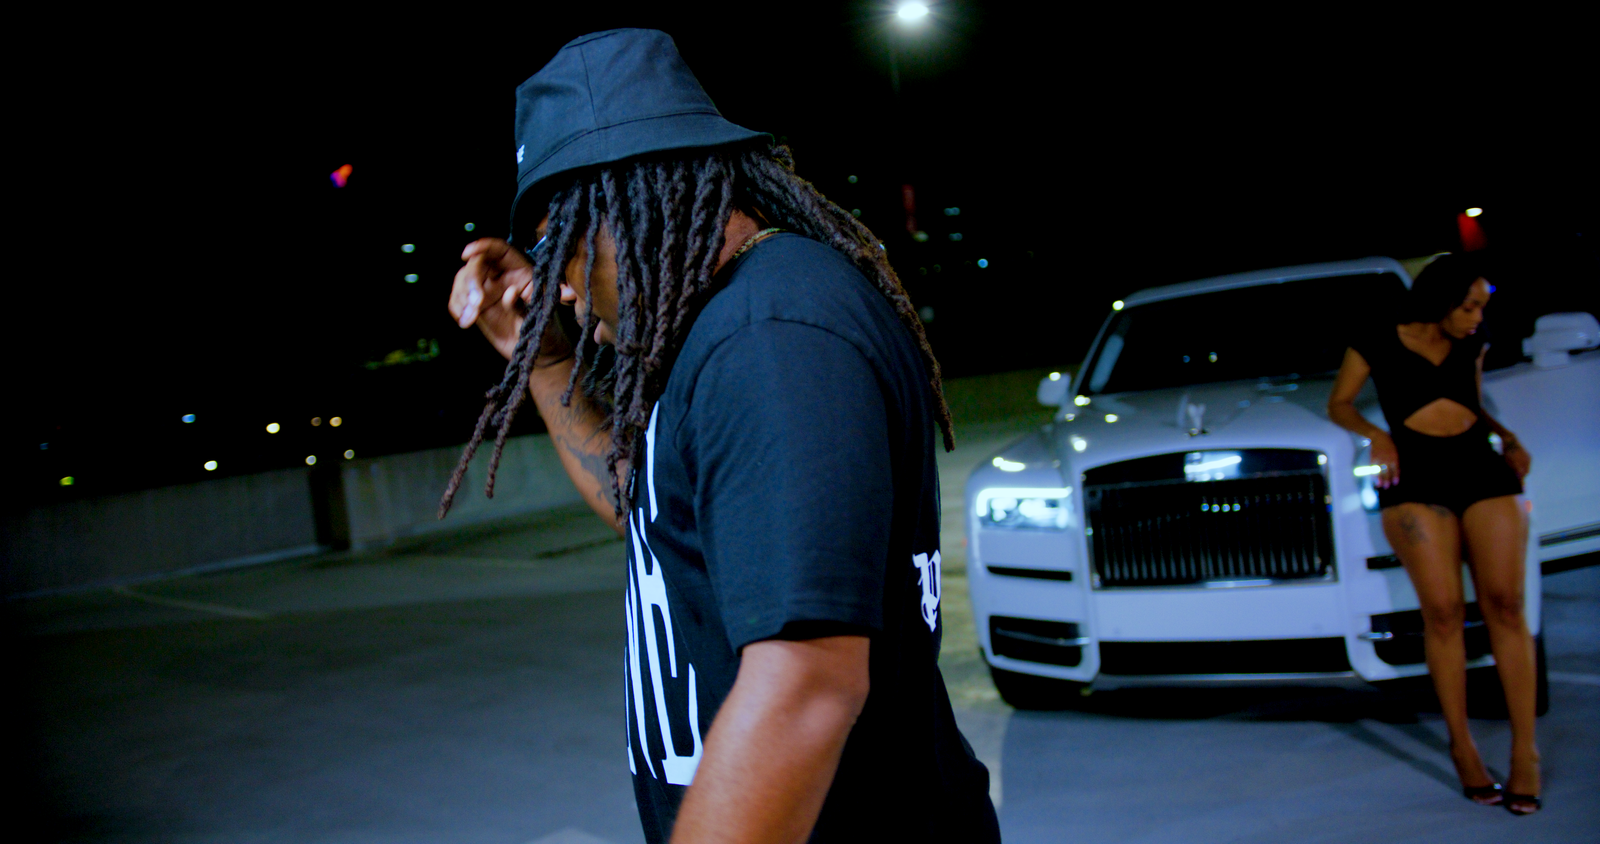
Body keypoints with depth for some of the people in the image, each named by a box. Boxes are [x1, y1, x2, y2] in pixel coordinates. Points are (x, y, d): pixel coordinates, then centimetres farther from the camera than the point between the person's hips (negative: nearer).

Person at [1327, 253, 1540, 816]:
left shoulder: (1472, 346, 16)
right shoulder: (1378, 346, 5)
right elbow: (1339, 404, 10)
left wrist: (1509, 437, 11)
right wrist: (1376, 436, -7)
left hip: (1483, 469, 3)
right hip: (1416, 476, -3)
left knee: (1504, 604, -7)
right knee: (1443, 610, -8)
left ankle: (1525, 752, -4)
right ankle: (1462, 749, 2)